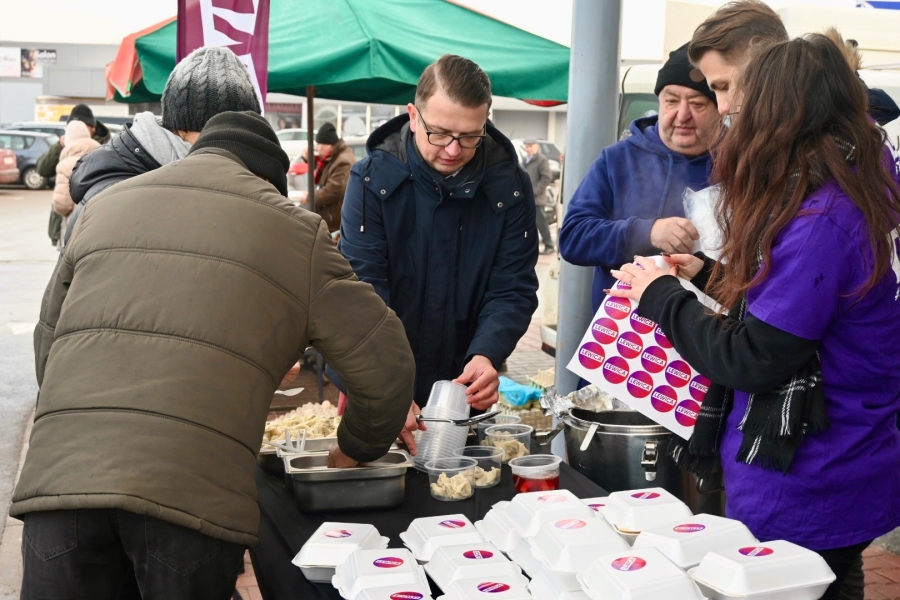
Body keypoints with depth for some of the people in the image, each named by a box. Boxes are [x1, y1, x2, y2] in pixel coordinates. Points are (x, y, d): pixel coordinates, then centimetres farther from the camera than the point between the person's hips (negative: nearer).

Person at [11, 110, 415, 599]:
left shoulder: (103, 206, 23)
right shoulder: (293, 230, 12)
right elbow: (385, 363, 13)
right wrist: (357, 449, 30)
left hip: (59, 474, 3)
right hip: (193, 488, -3)